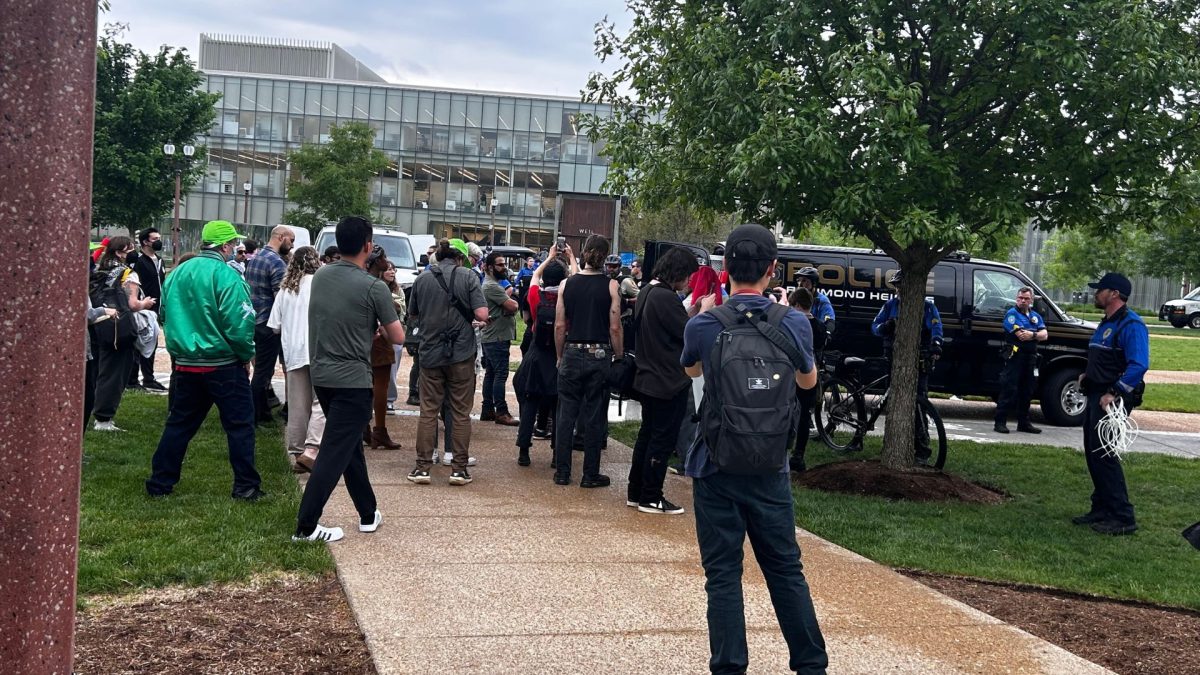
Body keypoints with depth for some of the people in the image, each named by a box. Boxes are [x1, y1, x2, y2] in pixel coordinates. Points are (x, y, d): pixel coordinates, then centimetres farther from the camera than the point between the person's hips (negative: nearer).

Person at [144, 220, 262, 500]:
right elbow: (239, 324, -19)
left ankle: (160, 482, 18)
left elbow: (166, 313, 14)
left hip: (185, 363, 6)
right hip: (224, 365, -6)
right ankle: (246, 486, 7)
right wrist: (246, 355, -4)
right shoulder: (226, 276, -15)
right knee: (240, 425, 4)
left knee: (179, 424, 16)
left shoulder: (176, 274, 6)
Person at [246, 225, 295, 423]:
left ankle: (263, 411, 27)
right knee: (263, 370, -2)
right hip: (268, 322, -9)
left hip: (255, 319, 9)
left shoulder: (255, 257, 12)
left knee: (261, 367, 18)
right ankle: (253, 416, 3)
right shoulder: (277, 262, -17)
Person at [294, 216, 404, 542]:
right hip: (352, 380, -7)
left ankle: (368, 513, 28)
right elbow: (398, 337, -7)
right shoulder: (373, 288, -15)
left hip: (321, 374, 7)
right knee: (335, 452, -2)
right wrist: (379, 323, 12)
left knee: (350, 444, 18)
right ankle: (306, 526, -2)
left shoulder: (320, 276, 2)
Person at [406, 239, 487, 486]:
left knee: (428, 411, 8)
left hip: (430, 353, 2)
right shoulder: (468, 277, -7)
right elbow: (482, 314, -14)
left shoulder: (422, 279, 2)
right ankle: (459, 468, 8)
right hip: (462, 354, -2)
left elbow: (413, 313, 13)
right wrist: (472, 319, 7)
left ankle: (422, 467, 8)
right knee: (461, 413, 7)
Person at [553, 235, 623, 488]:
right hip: (600, 354, -2)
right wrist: (619, 357, 4)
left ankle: (562, 472, 13)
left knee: (566, 414, 9)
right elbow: (615, 328, -7)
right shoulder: (610, 285, -6)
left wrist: (560, 356, 13)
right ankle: (590, 474, 11)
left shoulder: (566, 284, 0)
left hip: (572, 354, 2)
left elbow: (559, 326, 1)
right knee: (594, 416, 5)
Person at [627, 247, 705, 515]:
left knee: (647, 435, 17)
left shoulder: (647, 292, 9)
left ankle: (636, 492, 24)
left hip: (649, 379, 10)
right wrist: (703, 311, -5)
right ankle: (650, 499, 6)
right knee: (662, 440, -1)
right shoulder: (665, 297, -21)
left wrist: (692, 311, 8)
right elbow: (688, 335, -18)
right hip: (669, 382, -10)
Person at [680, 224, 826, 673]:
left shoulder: (703, 325, -11)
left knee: (723, 574, 5)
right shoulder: (793, 324, -7)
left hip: (716, 467, -2)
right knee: (786, 569, 14)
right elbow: (808, 381, 14)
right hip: (769, 469, 2)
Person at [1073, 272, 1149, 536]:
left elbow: (1139, 365, -25)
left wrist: (1113, 393, -28)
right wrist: (1088, 375, 10)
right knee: (1093, 453, 12)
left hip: (1111, 400, -10)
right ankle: (1102, 509, 21)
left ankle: (1123, 518, -7)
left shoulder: (1131, 325, -15)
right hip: (1096, 396, 10)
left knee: (1104, 455, -11)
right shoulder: (1106, 324, 17)